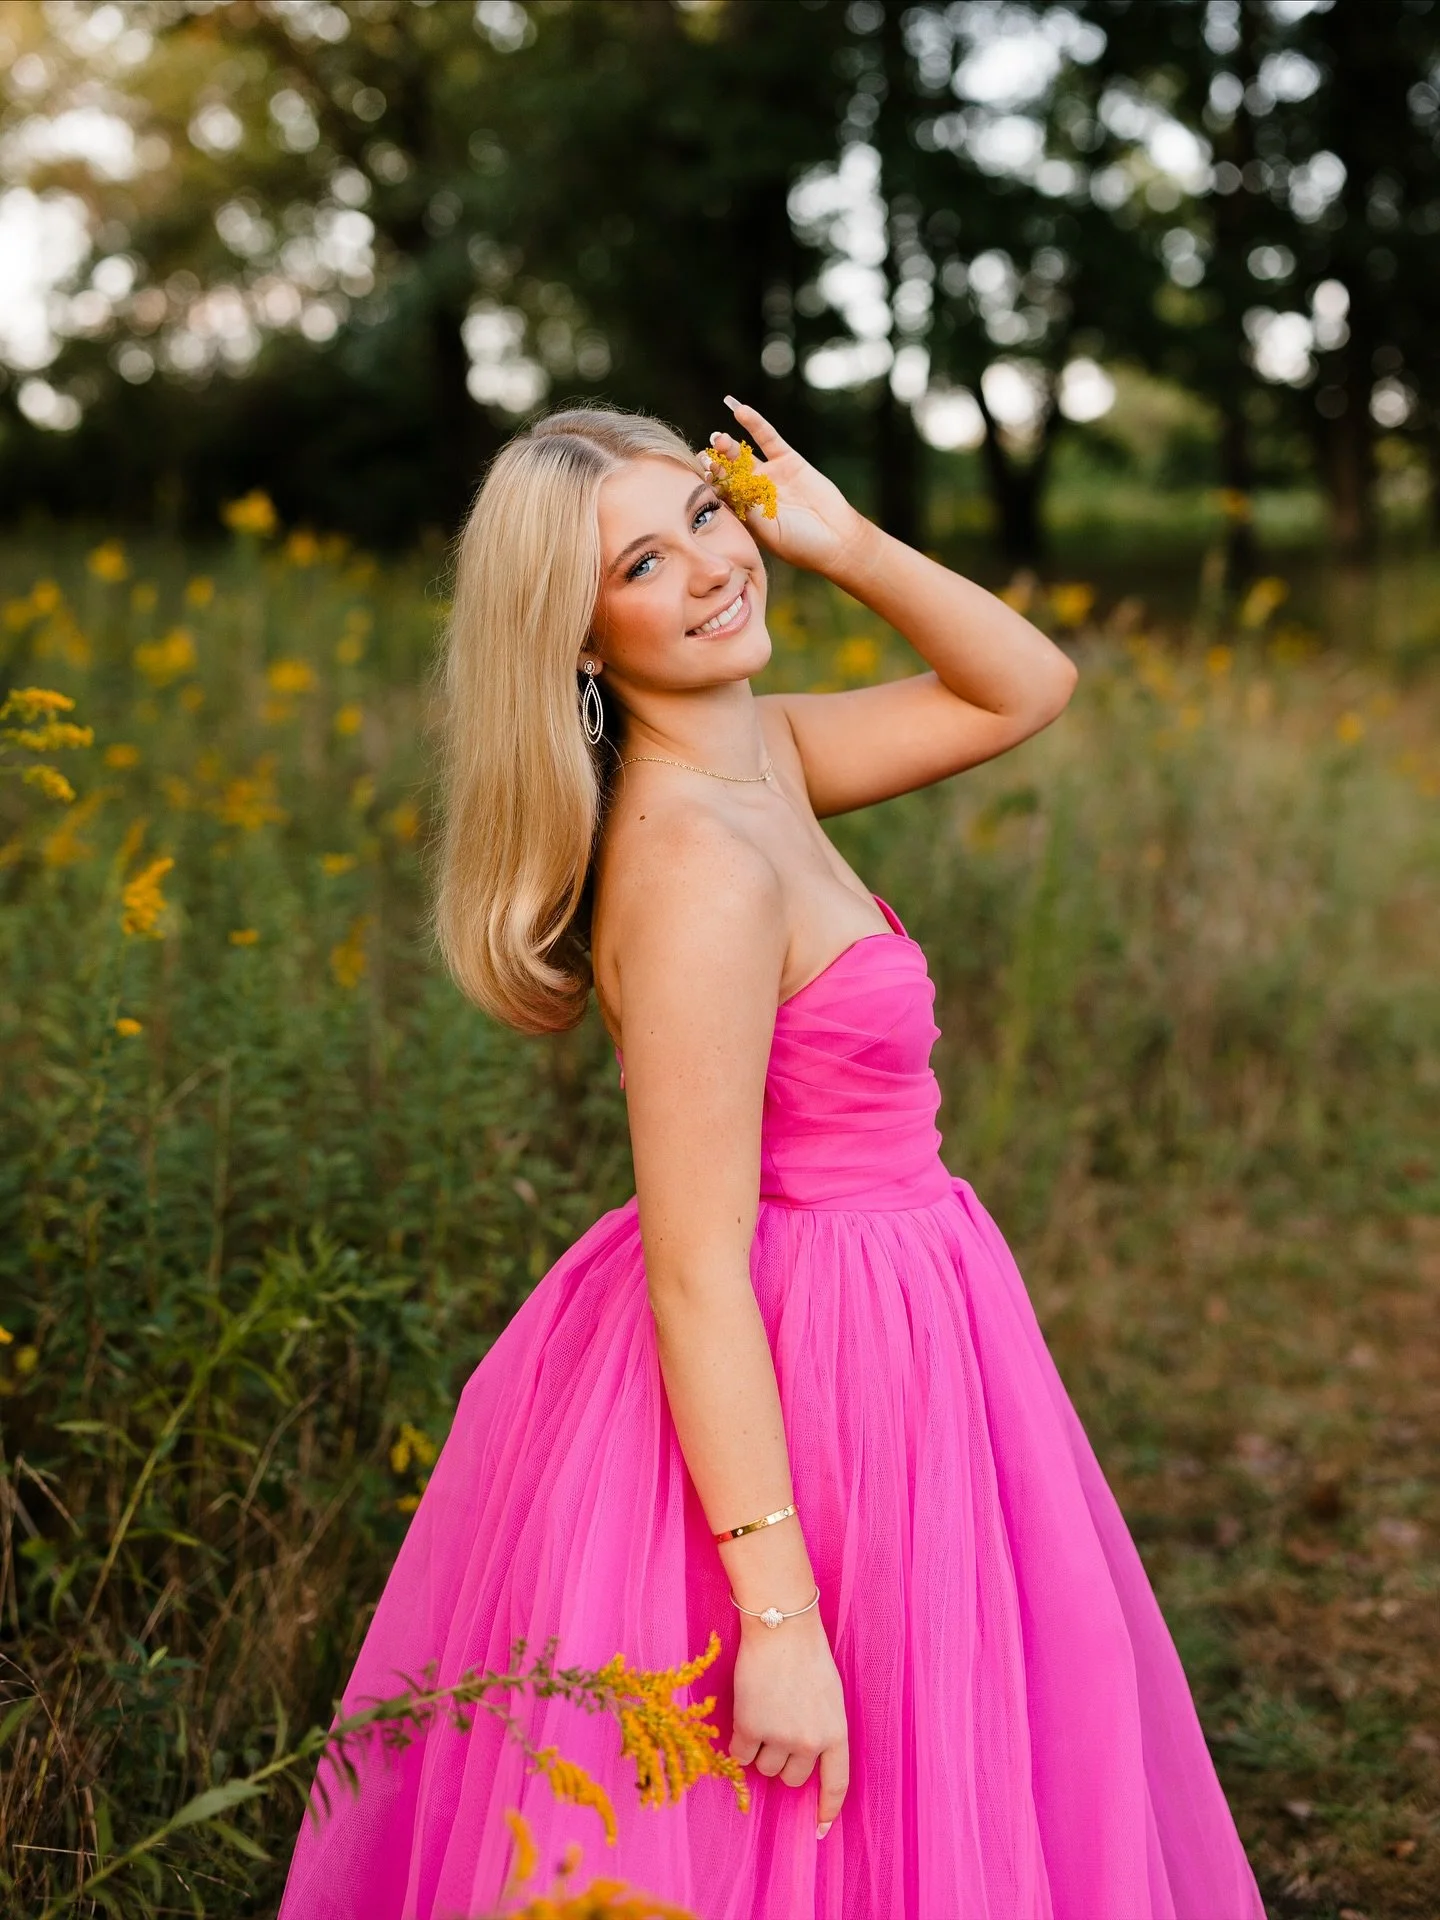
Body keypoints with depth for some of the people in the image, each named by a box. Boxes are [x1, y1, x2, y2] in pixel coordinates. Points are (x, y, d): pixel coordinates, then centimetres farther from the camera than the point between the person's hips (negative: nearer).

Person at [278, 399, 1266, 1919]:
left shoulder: (755, 750, 1)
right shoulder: (695, 868, -25)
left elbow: (1024, 689, 14)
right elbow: (695, 1269, -26)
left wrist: (842, 542, 0)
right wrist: (781, 1614, -25)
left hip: (888, 1326, 9)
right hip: (787, 1394, -9)